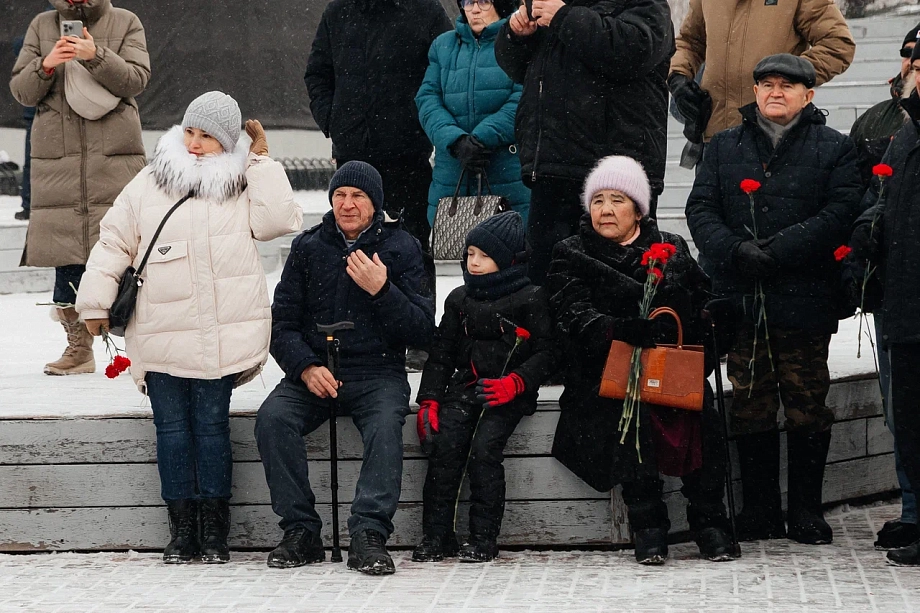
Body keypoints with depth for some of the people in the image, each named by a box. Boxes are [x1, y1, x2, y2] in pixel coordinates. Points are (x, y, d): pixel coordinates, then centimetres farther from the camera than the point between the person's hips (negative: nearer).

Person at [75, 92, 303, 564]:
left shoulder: (243, 188, 10)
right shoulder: (148, 185, 12)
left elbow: (279, 221, -7)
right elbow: (114, 242, 13)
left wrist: (261, 163, -1)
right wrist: (95, 302, 5)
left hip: (222, 337, -1)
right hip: (161, 337, 1)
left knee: (211, 424, -4)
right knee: (172, 427, -1)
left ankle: (214, 531, 4)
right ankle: (182, 529, 6)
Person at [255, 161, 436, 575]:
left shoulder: (401, 248, 6)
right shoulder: (308, 247, 11)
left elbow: (422, 331, 0)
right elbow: (283, 324, 9)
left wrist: (381, 290, -14)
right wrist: (307, 368, -11)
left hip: (378, 374, -2)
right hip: (314, 372, 2)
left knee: (385, 427, -34)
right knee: (272, 418, -27)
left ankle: (368, 535, -35)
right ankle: (300, 532, -22)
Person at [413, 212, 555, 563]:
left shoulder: (531, 299, 2)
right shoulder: (459, 300, 16)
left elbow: (546, 354, -2)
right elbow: (441, 354, 16)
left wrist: (514, 383, -18)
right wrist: (429, 400, 4)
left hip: (508, 394, -4)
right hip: (465, 387, 4)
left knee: (484, 449, -24)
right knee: (444, 447, -18)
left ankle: (483, 539, -15)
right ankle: (436, 535, -13)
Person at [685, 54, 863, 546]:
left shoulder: (834, 149, 5)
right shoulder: (725, 147, 15)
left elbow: (840, 211, -8)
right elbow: (701, 209, 6)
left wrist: (777, 252, -18)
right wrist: (734, 251, -13)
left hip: (805, 300, -3)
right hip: (739, 297, 3)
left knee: (807, 405, 1)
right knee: (750, 404, 5)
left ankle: (806, 509, 9)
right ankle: (760, 509, 12)